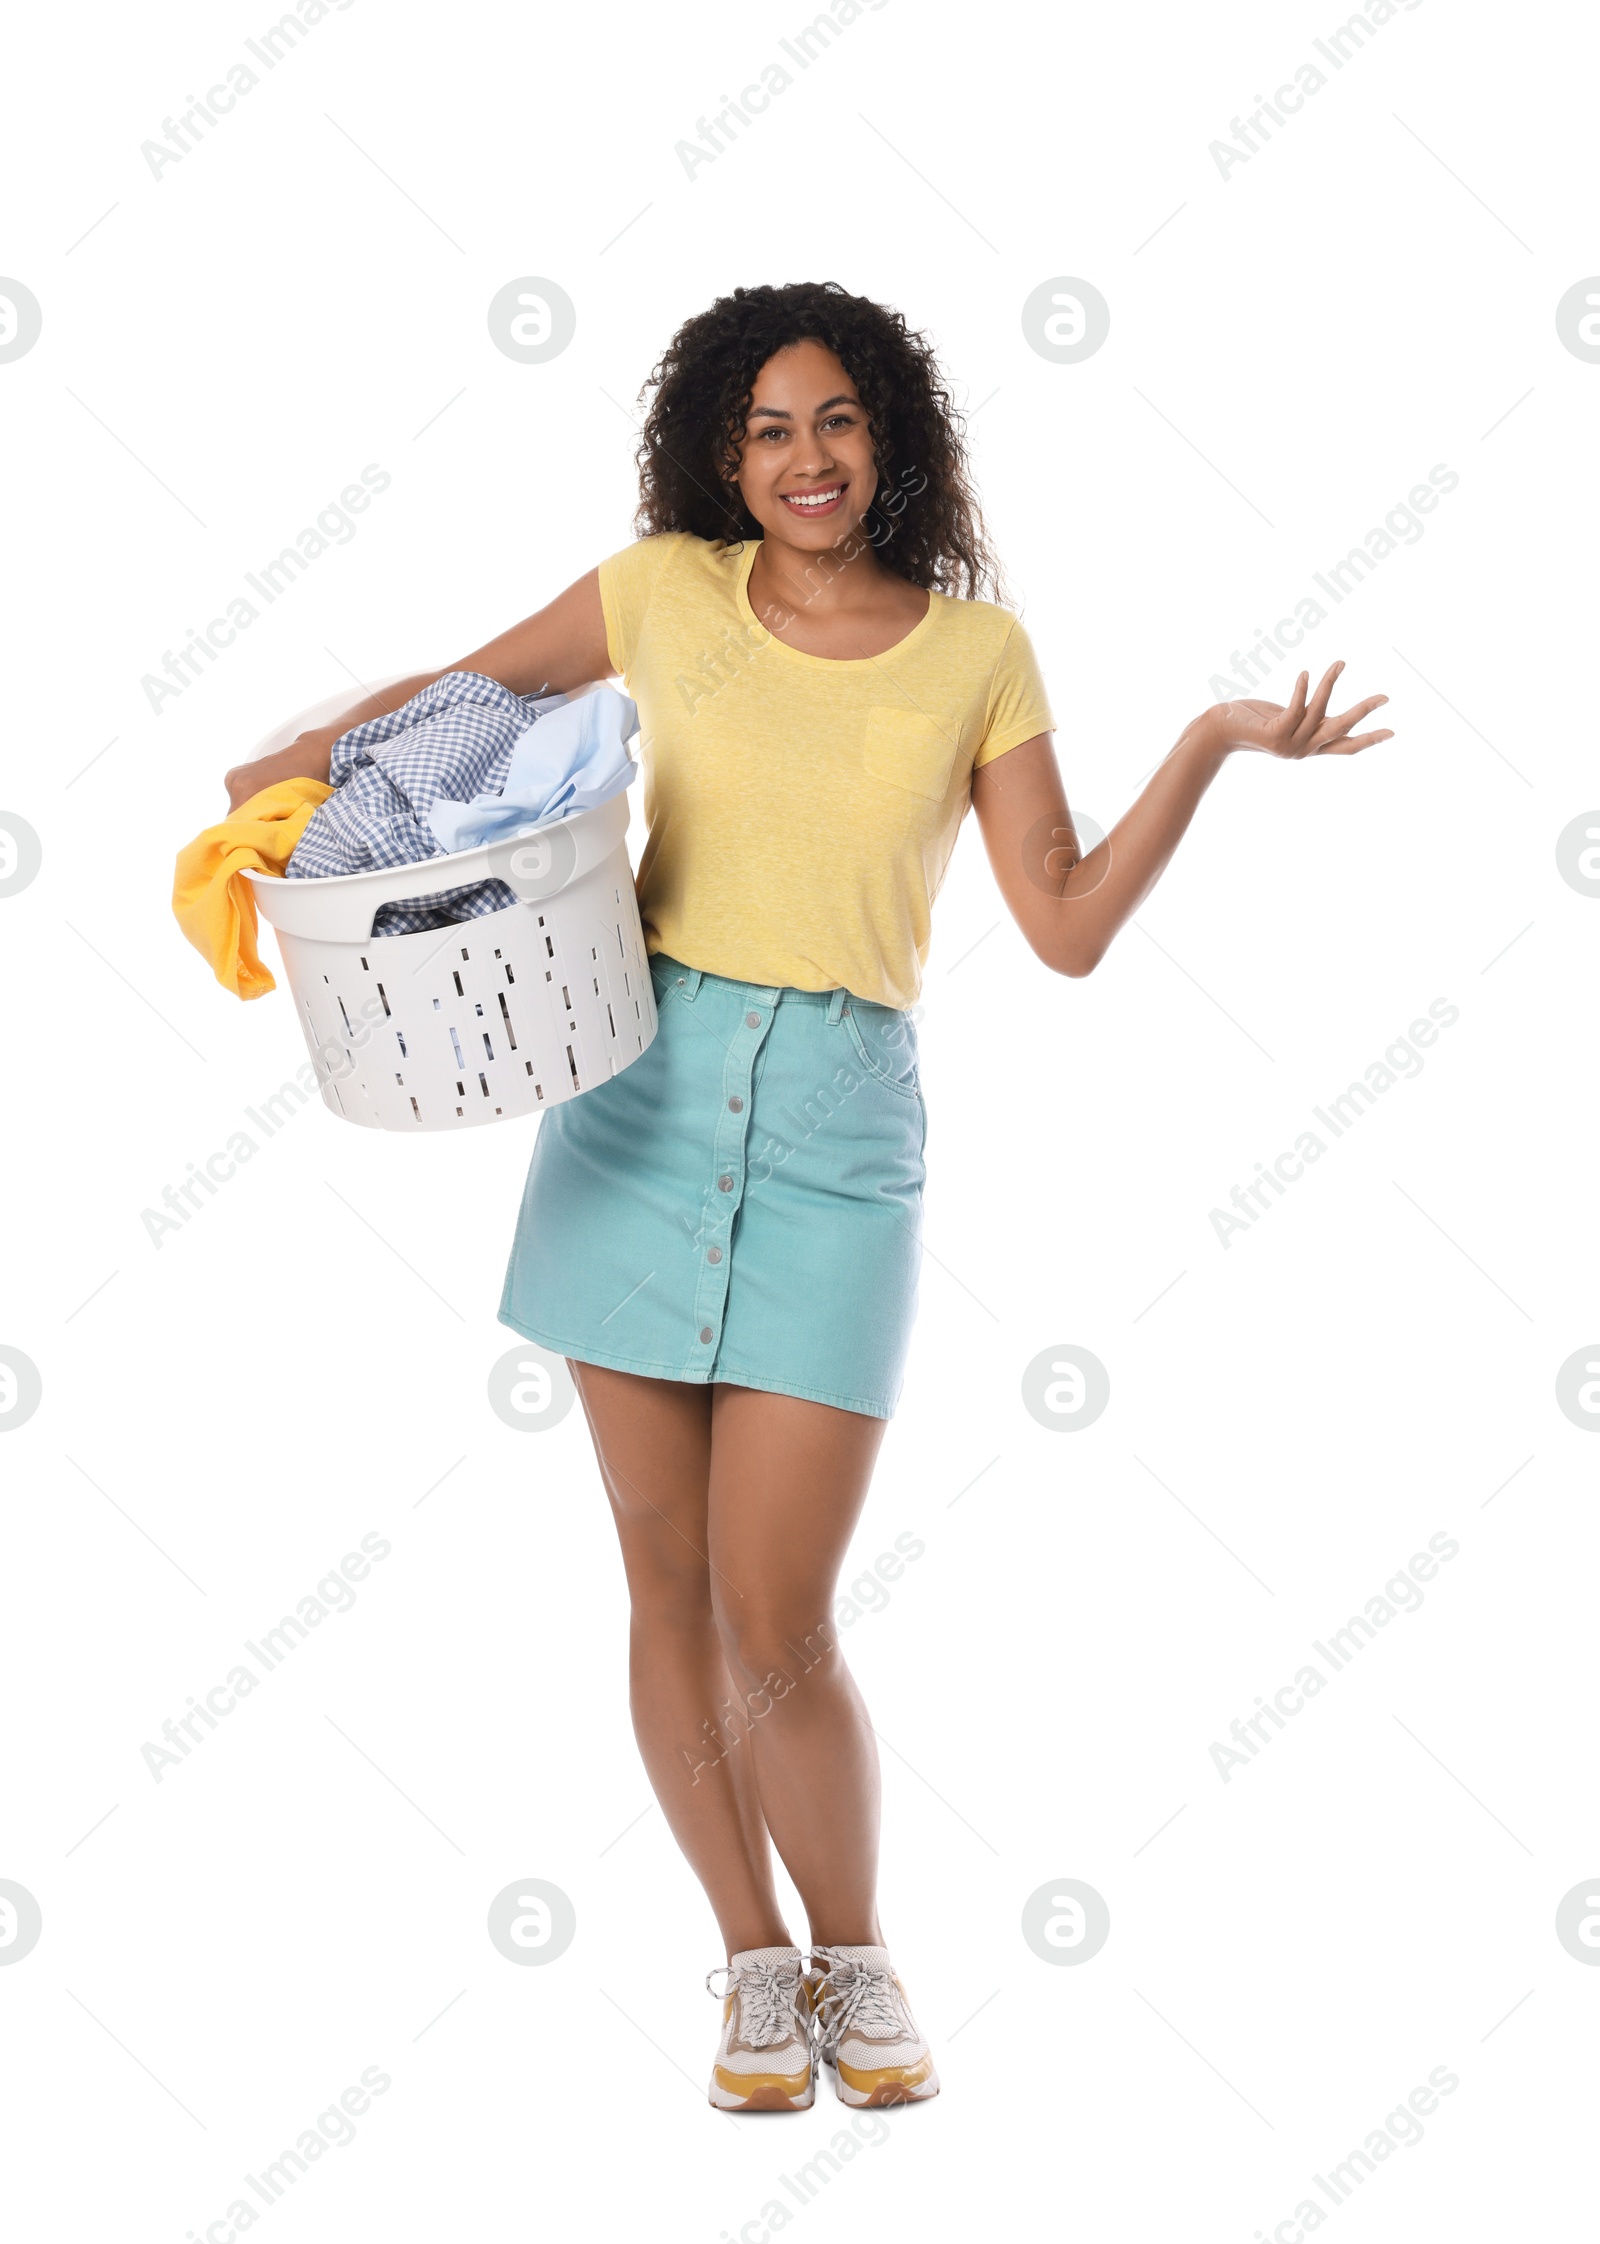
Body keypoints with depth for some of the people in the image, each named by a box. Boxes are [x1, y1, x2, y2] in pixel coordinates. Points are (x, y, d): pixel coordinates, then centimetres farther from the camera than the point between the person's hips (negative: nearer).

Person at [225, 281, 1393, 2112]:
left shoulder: (975, 650, 5)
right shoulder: (665, 590, 6)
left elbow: (1067, 927, 2)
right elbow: (463, 689, 17)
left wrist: (1210, 744, -5)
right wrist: (298, 763, 2)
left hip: (839, 1130, -2)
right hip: (639, 1094, 2)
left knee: (776, 1628, -5)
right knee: (667, 1582, 7)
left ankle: (857, 1955, 21)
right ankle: (755, 1960, 25)